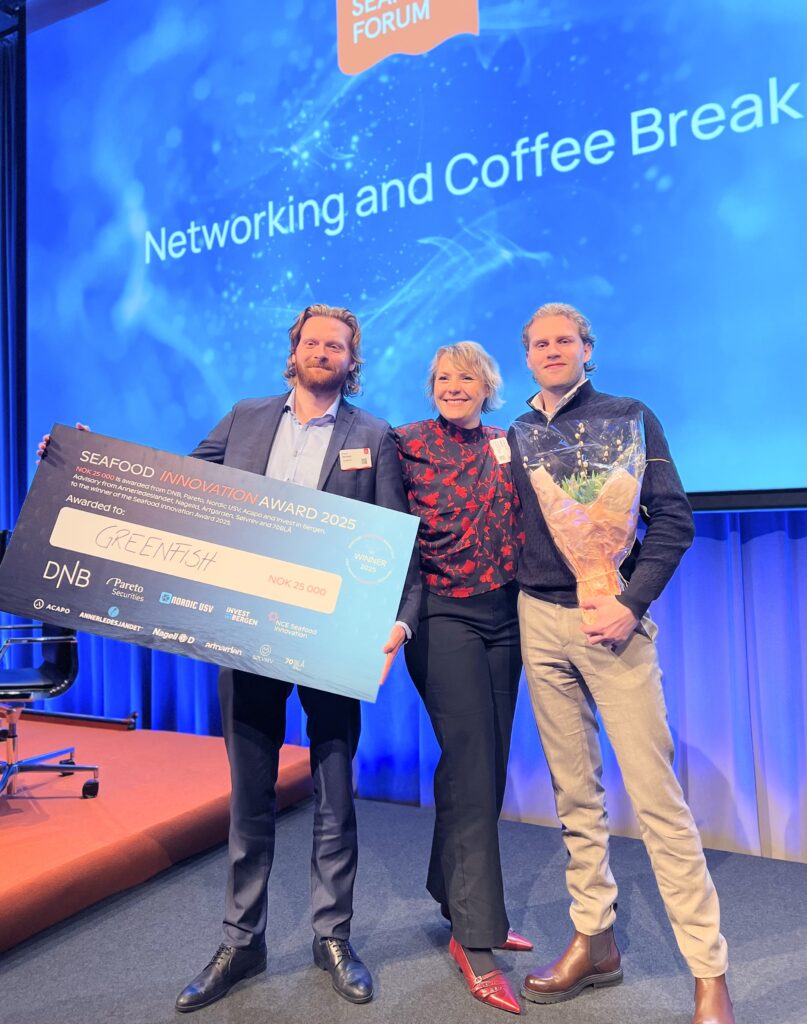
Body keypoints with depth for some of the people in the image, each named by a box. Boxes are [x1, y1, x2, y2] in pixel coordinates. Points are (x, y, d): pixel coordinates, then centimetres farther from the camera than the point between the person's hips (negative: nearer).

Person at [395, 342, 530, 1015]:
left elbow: (528, 524, 16)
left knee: (489, 765, 13)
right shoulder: (407, 443, -2)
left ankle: (459, 901, 33)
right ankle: (476, 939, 9)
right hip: (444, 614, -5)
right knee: (470, 767, -6)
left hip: (503, 615, 6)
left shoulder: (507, 446, 11)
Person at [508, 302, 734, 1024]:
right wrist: (520, 598, 5)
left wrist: (630, 600, -14)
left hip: (611, 618, -4)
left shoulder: (627, 417, 2)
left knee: (655, 794, -2)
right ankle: (595, 943, 26)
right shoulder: (517, 435, 14)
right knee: (575, 792, 11)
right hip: (539, 621, 4)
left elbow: (673, 518, -4)